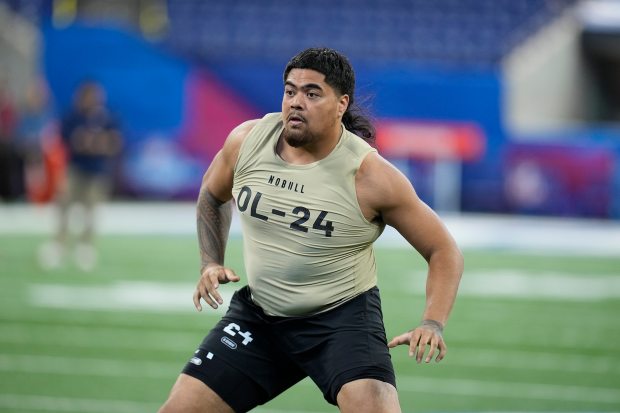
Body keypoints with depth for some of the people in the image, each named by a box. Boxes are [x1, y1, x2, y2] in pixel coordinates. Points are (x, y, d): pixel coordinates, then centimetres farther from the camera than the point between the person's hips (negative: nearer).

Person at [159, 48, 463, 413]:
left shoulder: (368, 174, -18)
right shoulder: (247, 140, -7)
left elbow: (444, 250, -10)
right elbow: (213, 194, 18)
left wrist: (433, 323, -24)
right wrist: (211, 264, 5)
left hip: (343, 316, -4)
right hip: (258, 314, 4)